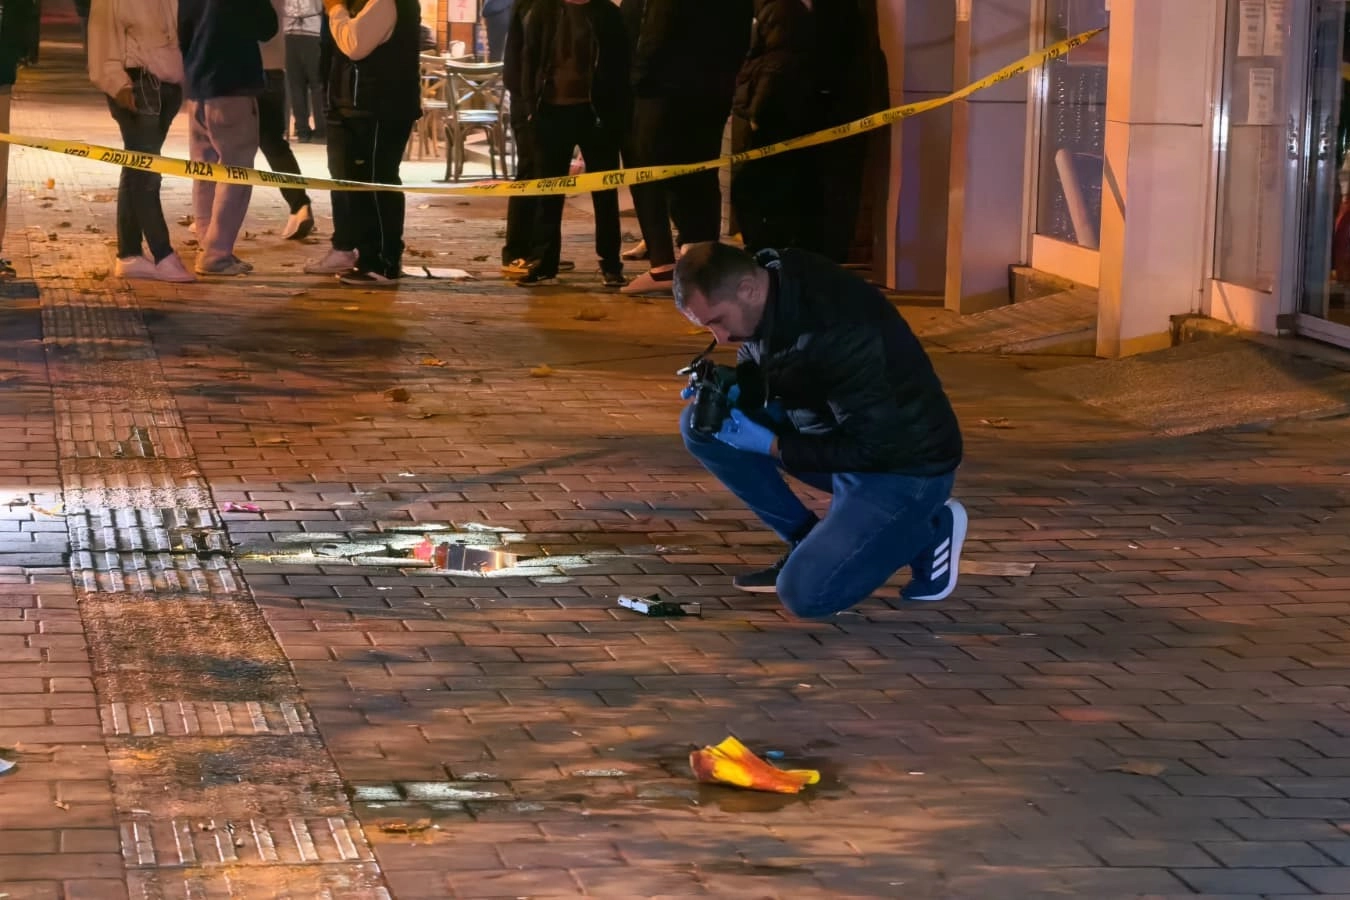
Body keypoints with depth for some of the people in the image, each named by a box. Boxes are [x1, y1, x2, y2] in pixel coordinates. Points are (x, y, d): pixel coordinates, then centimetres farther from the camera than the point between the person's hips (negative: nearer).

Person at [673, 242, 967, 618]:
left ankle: (929, 529, 4)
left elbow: (873, 448, -29)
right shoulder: (767, 279, -9)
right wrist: (728, 390, -12)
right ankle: (807, 541, 8)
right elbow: (756, 374, 11)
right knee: (701, 424, -1)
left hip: (904, 463, -8)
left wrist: (771, 445, -25)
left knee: (804, 592, -18)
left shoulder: (836, 329, -34)